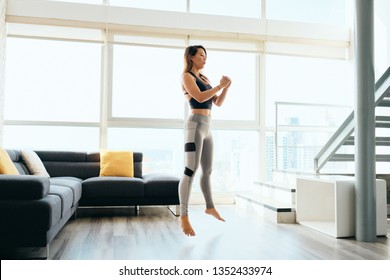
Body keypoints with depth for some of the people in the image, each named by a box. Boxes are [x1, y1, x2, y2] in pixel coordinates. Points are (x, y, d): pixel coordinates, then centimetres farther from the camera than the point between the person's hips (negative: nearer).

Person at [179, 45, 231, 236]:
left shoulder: (204, 79, 21)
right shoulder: (187, 76, -1)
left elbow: (218, 102, 19)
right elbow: (200, 97, -16)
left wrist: (226, 87, 5)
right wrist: (220, 85, -9)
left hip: (207, 127, 8)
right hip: (196, 125, -8)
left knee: (207, 170, 16)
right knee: (190, 171, -14)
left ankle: (210, 207, 30)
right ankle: (183, 217, -13)